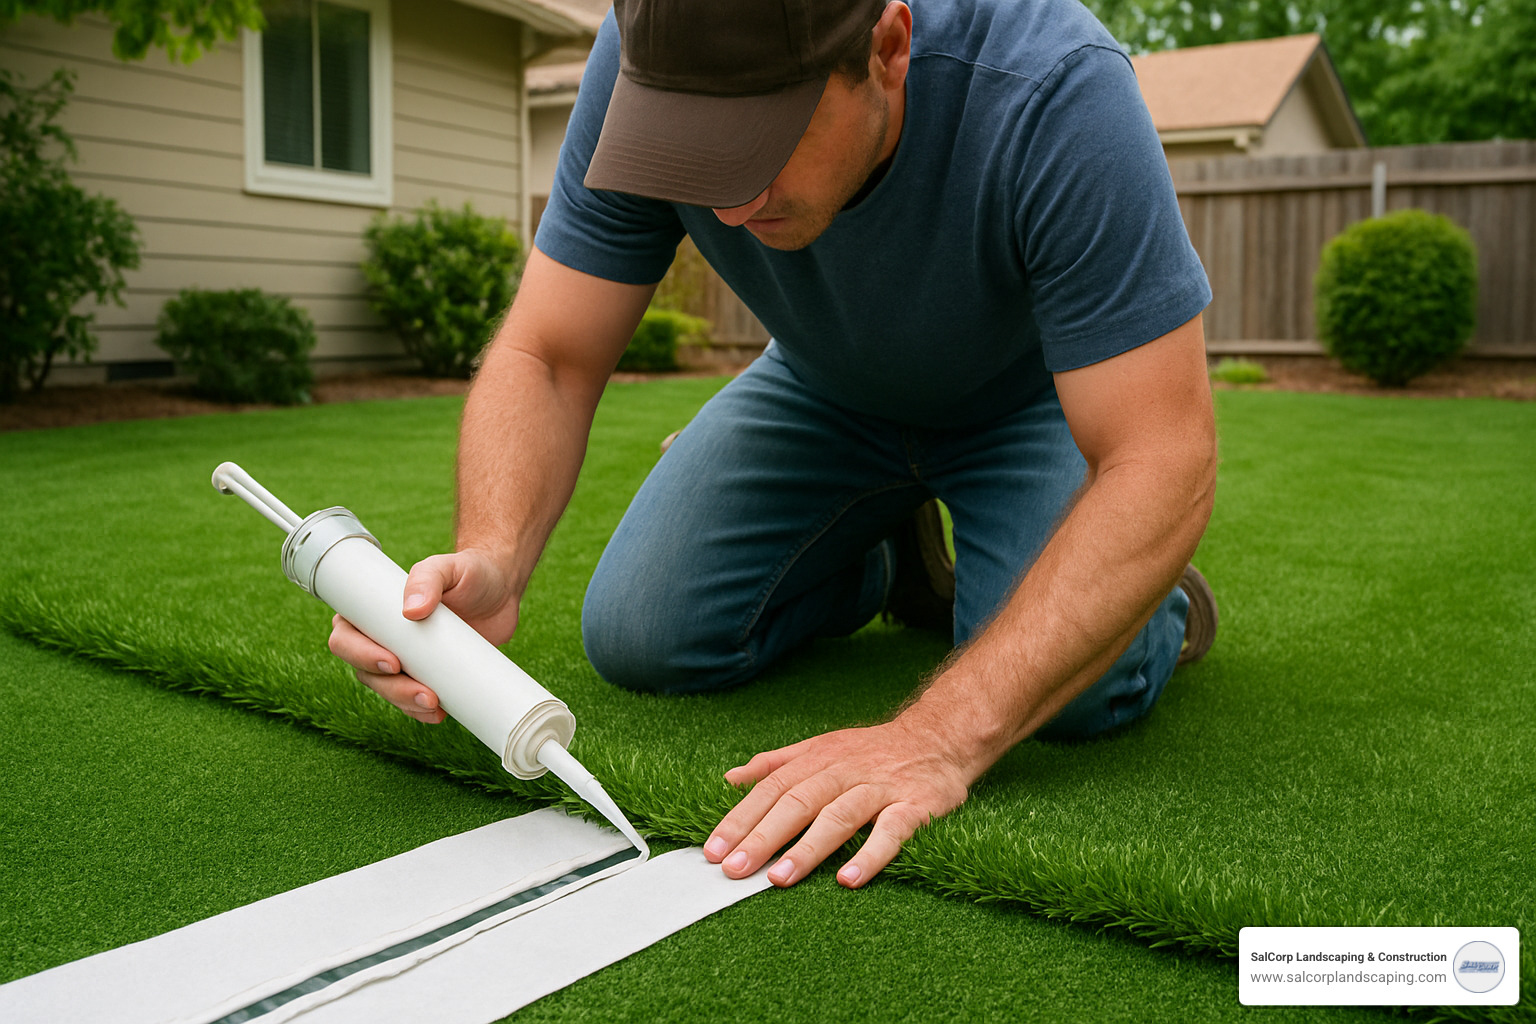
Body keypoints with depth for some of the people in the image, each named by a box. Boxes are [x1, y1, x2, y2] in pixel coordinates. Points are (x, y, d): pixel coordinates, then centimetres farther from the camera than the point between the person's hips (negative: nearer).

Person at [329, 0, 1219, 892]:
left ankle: (1152, 587, 10)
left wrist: (940, 736, -49)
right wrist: (489, 561, -41)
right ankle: (885, 562, 18)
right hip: (829, 390, 4)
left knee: (1080, 691, -27)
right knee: (639, 638, -10)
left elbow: (1163, 462, -40)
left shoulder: (1053, 86, -38)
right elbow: (545, 359, -20)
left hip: (1033, 390, -3)